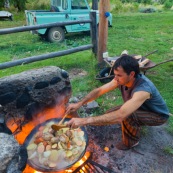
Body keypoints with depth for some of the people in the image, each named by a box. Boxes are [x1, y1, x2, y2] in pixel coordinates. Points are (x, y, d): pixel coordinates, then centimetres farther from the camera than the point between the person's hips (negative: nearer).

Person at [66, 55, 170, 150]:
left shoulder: (143, 89, -44)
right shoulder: (121, 79, -21)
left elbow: (119, 115, -53)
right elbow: (99, 90, -16)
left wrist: (85, 121, -55)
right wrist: (79, 104, -29)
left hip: (158, 115, -6)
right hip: (140, 107, 6)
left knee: (127, 117, -34)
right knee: (111, 115, -5)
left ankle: (131, 142, -2)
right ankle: (136, 124, 20)